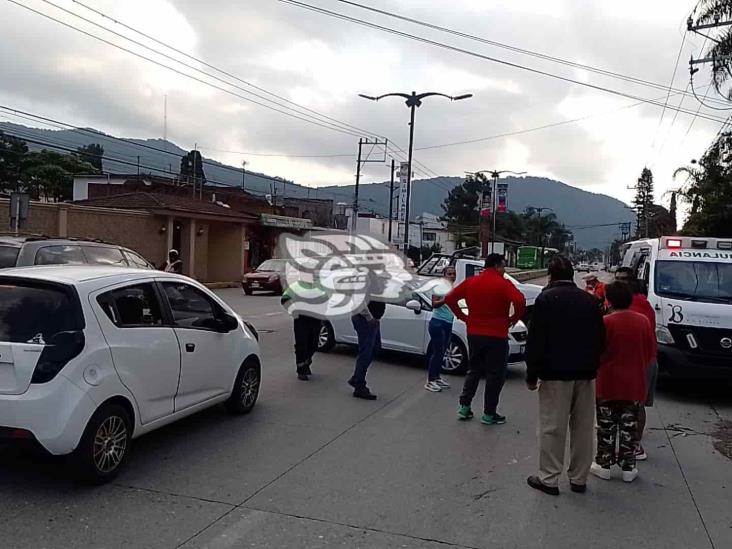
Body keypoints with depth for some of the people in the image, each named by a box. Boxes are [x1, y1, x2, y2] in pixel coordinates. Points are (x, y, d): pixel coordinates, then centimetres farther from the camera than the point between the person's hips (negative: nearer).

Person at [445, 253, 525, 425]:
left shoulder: (471, 282, 5)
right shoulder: (503, 284, -10)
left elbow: (450, 298, 5)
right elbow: (520, 301, -25)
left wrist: (463, 316, 9)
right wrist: (514, 318, -9)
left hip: (474, 334, 5)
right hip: (496, 336, -5)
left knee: (474, 370, 19)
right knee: (495, 375, 5)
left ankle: (464, 407, 17)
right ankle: (489, 414, 8)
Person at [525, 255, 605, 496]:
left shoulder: (546, 299, -8)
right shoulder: (589, 300, 8)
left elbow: (536, 341, -11)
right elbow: (600, 338, 13)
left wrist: (532, 374, -6)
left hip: (556, 373, -5)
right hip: (585, 373, 5)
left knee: (552, 427, 1)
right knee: (583, 428, 12)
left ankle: (549, 478, 5)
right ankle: (579, 478, 19)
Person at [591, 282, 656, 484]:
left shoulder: (606, 322, -15)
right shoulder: (643, 321, -2)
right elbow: (650, 351, 5)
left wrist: (597, 368, 11)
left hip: (608, 383, -3)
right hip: (634, 384, 3)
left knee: (607, 426, 8)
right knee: (629, 426, 11)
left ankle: (603, 465, 15)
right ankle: (628, 467, 16)